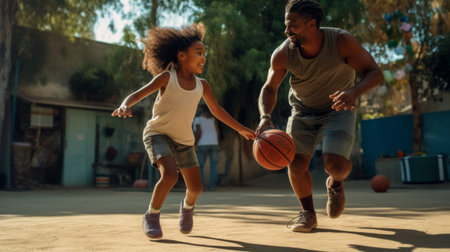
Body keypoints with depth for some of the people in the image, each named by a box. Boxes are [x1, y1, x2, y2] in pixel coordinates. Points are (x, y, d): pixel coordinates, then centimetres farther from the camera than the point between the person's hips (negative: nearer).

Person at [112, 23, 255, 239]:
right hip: (158, 134, -4)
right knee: (170, 175, -28)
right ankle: (151, 216, -4)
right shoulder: (166, 78, -10)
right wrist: (125, 106, -38)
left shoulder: (202, 85, 2)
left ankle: (187, 206, 40)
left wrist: (241, 129, 13)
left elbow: (217, 110, 13)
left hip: (184, 141, 5)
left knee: (195, 187, 3)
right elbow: (137, 94, -16)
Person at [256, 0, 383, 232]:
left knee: (335, 164, -21)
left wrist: (354, 92, -44)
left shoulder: (342, 41, -25)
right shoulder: (282, 54, -18)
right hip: (302, 111, 3)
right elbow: (269, 88, -5)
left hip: (338, 109, -2)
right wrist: (265, 116, -25)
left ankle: (336, 183, 20)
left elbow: (374, 73, -22)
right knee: (295, 163, -11)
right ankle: (308, 214, 16)